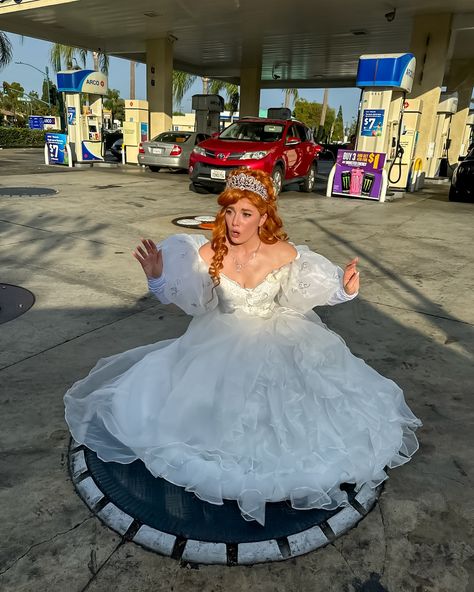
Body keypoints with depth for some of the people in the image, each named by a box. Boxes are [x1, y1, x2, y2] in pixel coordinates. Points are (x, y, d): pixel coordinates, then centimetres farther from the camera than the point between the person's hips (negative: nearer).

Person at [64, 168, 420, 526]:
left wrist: (343, 289, -16)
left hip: (278, 342, 0)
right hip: (223, 344, 1)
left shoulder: (285, 254, -16)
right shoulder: (208, 253, -15)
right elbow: (193, 301, -5)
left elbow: (295, 299, -3)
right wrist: (157, 278, -21)